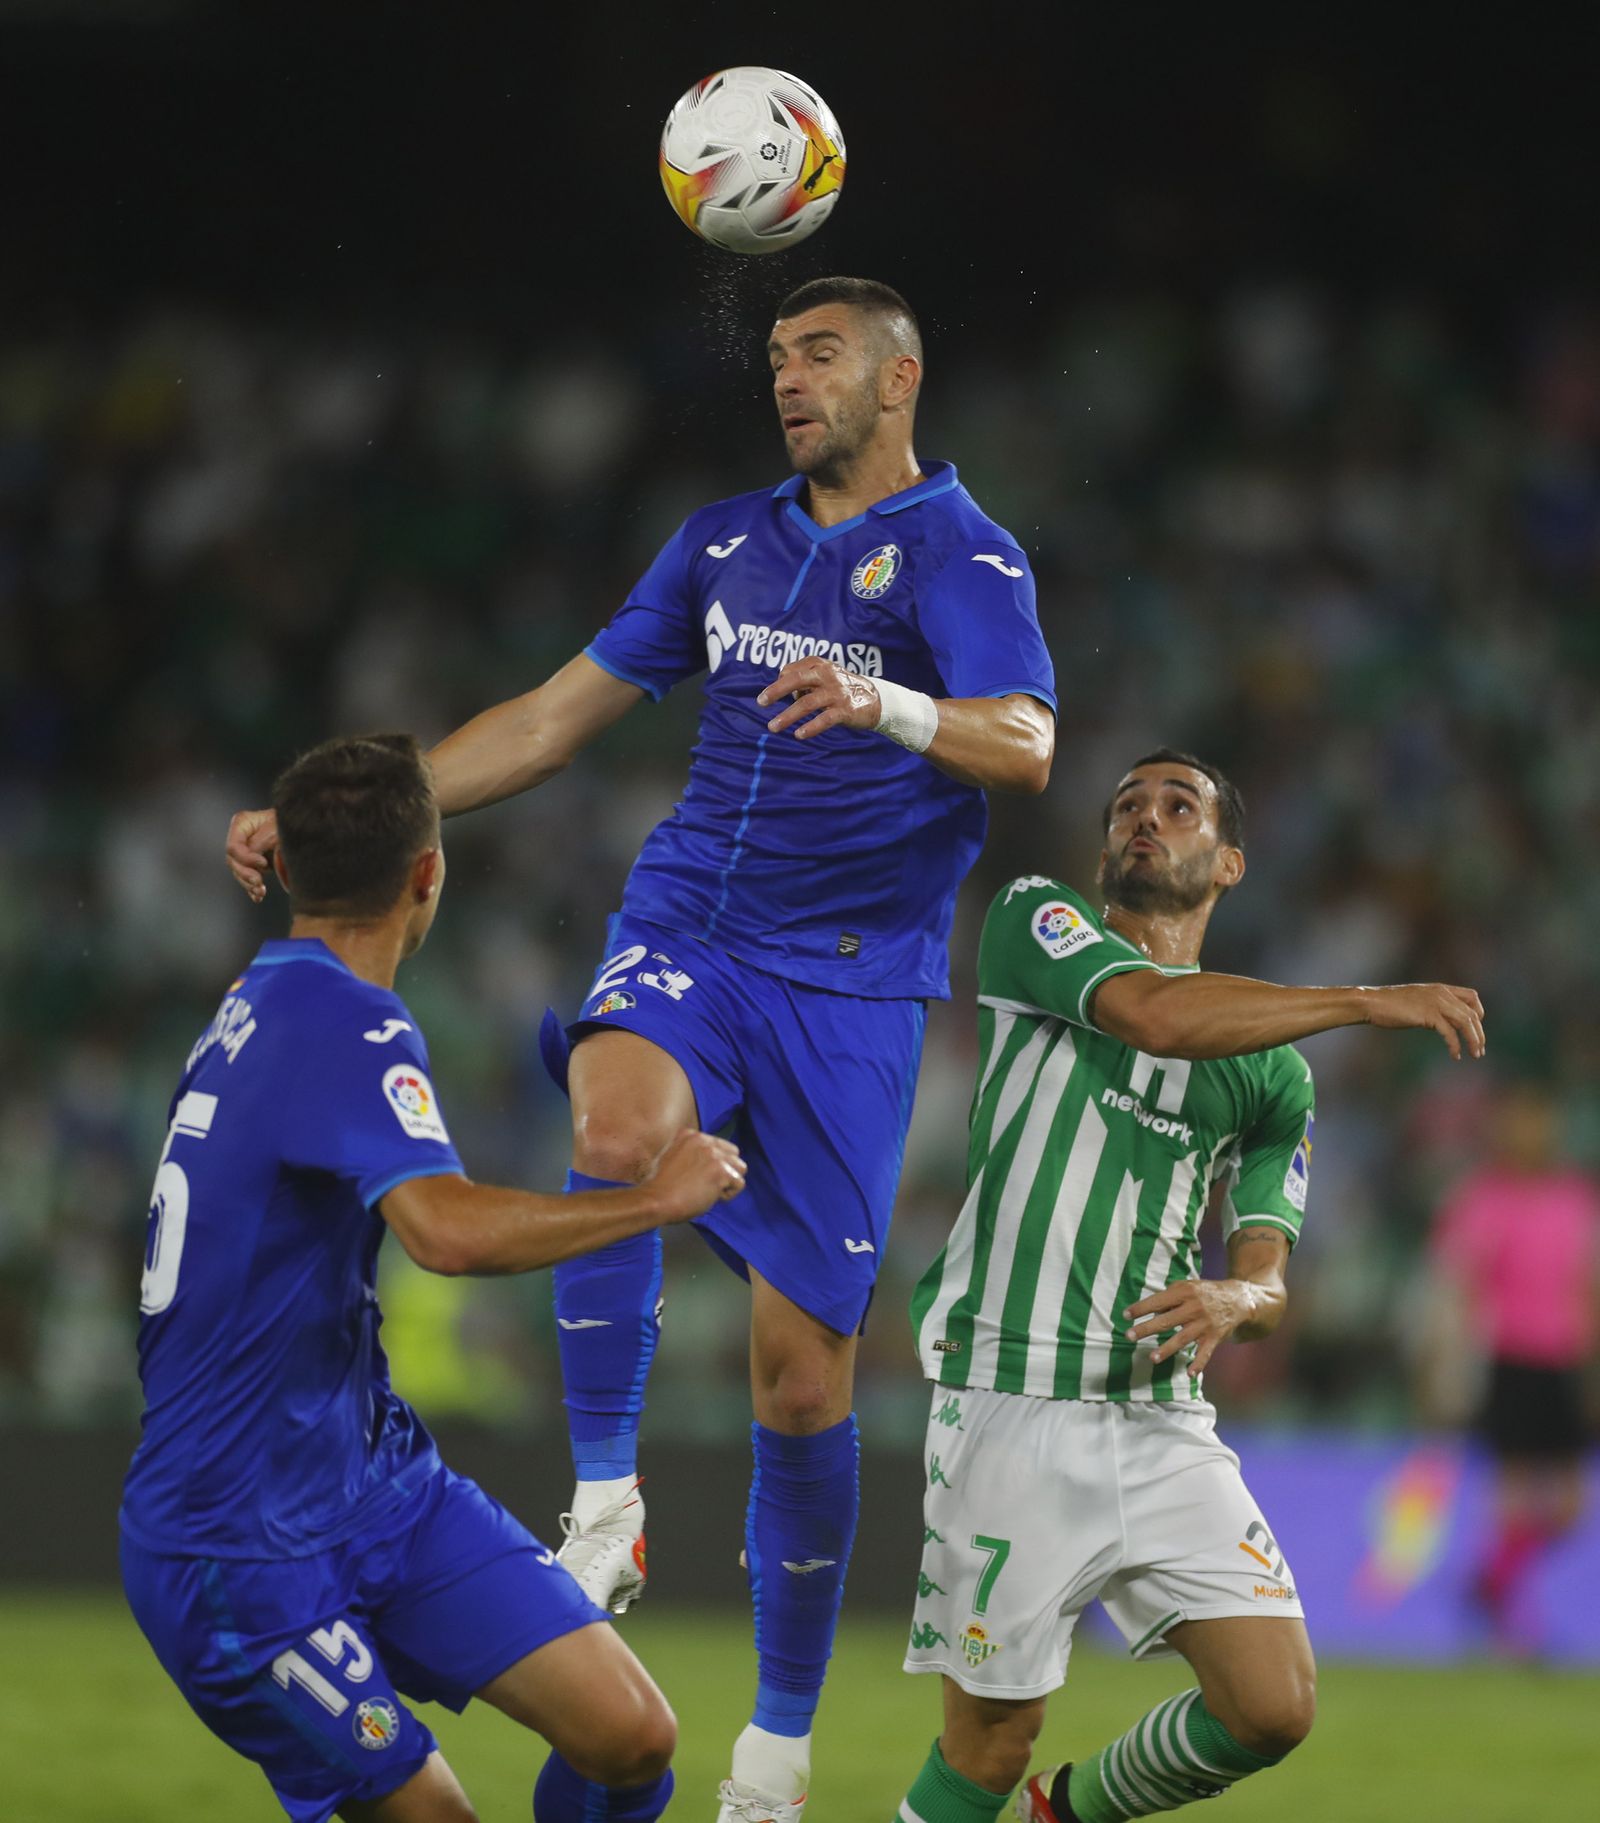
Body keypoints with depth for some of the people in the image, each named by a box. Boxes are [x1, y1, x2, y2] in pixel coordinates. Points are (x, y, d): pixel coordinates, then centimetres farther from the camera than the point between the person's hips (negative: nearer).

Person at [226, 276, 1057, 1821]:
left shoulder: (960, 557, -3)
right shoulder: (724, 541, 14)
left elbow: (1027, 747, -20)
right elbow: (557, 716, 19)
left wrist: (887, 707, -41)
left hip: (850, 983, -3)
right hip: (686, 934, 3)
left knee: (803, 1367, -3)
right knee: (617, 1129, -34)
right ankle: (604, 1515, -24)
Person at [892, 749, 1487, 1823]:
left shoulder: (1275, 1073, 17)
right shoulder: (1034, 920, 5)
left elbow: (1267, 1283, 13)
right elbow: (1153, 1014, -15)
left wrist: (1228, 1303, -12)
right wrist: (1368, 1000, -14)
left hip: (1164, 1416, 5)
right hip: (1013, 1406, -4)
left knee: (1276, 1704, -4)